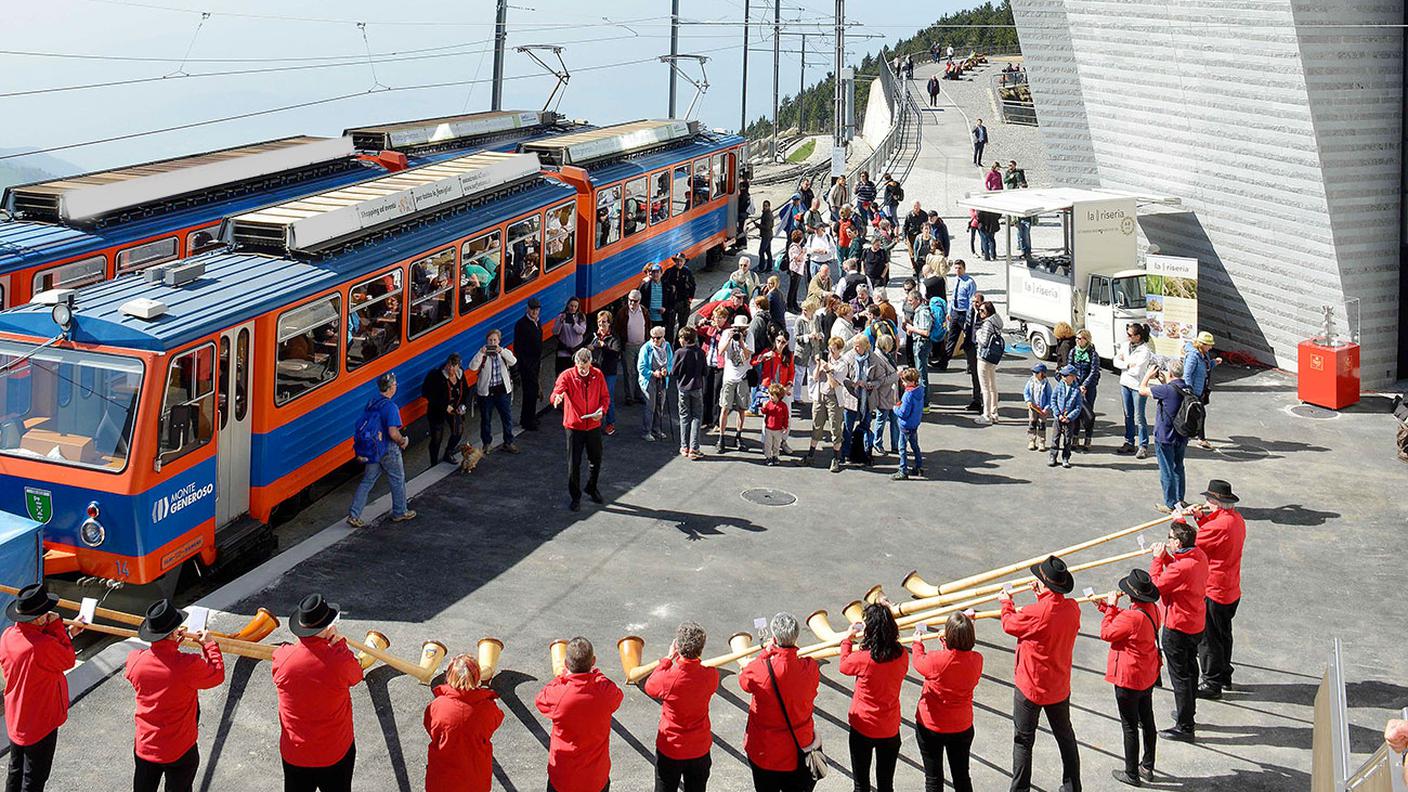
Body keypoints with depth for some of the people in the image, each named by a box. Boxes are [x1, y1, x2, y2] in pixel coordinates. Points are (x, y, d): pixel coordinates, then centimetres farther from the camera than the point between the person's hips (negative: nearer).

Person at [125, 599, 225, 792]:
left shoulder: (134, 660, -15)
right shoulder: (189, 665, -28)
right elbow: (217, 675, -8)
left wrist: (174, 642, 13)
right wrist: (209, 645, 4)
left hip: (144, 746, 4)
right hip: (180, 752, -4)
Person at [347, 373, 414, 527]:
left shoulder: (371, 403, 3)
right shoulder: (391, 407, -22)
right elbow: (393, 433, -27)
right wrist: (403, 441, -8)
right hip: (389, 451, -7)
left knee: (367, 482, 11)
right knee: (398, 481, 13)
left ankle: (353, 515, 6)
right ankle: (399, 513, 27)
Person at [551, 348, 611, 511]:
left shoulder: (598, 375, -3)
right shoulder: (566, 376, -14)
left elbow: (605, 396, 5)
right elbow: (556, 393, -28)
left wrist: (602, 410, -14)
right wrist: (556, 398, -52)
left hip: (593, 425, 3)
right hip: (574, 426, -3)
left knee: (596, 460, 16)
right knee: (574, 463, 1)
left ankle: (592, 488, 39)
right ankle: (575, 496, 15)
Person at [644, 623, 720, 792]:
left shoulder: (667, 678, -27)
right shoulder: (711, 676, -19)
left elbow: (649, 687, -3)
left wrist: (668, 658, 0)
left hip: (669, 749, -2)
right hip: (700, 750, 2)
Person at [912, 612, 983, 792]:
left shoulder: (935, 660, -29)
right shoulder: (977, 660, -18)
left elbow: (919, 662, -5)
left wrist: (917, 643, 14)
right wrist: (948, 644, 16)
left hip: (930, 727, -3)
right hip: (962, 728, 3)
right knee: (962, 777, 20)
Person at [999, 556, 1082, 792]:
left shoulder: (1035, 613, -29)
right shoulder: (1073, 608, -12)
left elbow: (1009, 624, -8)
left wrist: (1006, 603, 10)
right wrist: (1042, 596, 15)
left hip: (1030, 688, -6)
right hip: (1060, 688, 6)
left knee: (1023, 741, 8)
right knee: (1065, 737, 21)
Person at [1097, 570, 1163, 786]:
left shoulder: (1132, 617, -31)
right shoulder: (1153, 609, -3)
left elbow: (1106, 633, -17)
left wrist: (1110, 607, -9)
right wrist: (1106, 606, 12)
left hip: (1128, 679, -9)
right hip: (1148, 676, 9)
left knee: (1130, 727, 6)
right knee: (1147, 721, 20)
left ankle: (1131, 774, 18)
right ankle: (1147, 767, 34)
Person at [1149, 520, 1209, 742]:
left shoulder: (1182, 567, -30)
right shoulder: (1199, 555, -2)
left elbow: (1156, 585, -20)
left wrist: (1157, 559, -11)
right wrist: (1165, 557, 1)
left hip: (1178, 628, -9)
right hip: (1196, 624, 9)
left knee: (1179, 676, 1)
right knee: (1190, 669, 24)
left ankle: (1184, 727, 7)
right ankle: (1188, 713, 41)